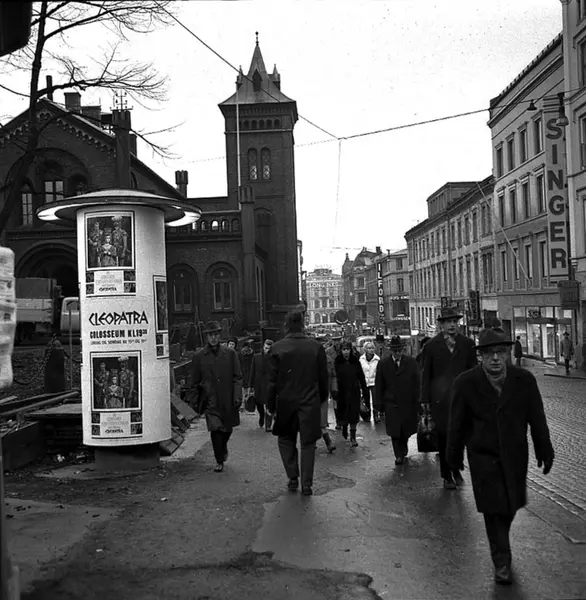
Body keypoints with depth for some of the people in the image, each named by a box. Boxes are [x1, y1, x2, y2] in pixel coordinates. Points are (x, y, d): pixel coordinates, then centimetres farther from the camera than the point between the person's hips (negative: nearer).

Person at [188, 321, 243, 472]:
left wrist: (237, 396, -7)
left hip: (228, 400, 2)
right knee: (215, 430, -9)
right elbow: (195, 381, 7)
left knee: (227, 429, 13)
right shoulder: (198, 356, 2)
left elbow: (237, 377, 3)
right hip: (210, 401, -2)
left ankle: (223, 447, 45)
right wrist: (194, 401, 5)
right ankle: (219, 461, 8)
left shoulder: (230, 354, 4)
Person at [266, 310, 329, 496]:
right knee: (307, 443, 10)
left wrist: (271, 405, 3)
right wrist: (322, 398, 17)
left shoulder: (277, 348, -9)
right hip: (310, 403, 1)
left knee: (286, 439, 19)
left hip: (286, 403, -1)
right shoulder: (316, 347, -4)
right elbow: (323, 378, 3)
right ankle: (306, 484, 12)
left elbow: (272, 380, -6)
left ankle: (293, 478, 19)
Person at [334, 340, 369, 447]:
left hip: (354, 392, 1)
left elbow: (361, 377, 2)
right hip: (342, 392, 0)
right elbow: (334, 377, -7)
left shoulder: (355, 361, -2)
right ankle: (344, 427, 39)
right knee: (343, 414, 9)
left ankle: (353, 437, 11)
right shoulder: (337, 362, -6)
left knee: (354, 414, 1)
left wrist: (365, 392, 0)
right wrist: (335, 392, -13)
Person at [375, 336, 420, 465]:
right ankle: (399, 455, 12)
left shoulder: (412, 363, -2)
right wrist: (379, 403, 0)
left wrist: (418, 401, -3)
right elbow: (379, 386, 3)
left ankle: (403, 450, 36)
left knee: (407, 430, 9)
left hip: (408, 402, 0)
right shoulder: (383, 364, 0)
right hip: (391, 403, 0)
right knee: (395, 432, -2)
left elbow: (417, 384, 0)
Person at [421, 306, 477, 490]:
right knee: (443, 437, 4)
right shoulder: (431, 345, 2)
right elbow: (426, 374, 4)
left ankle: (457, 470, 24)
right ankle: (446, 476, 17)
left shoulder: (467, 344, 6)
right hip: (440, 399, -1)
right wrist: (425, 399, 1)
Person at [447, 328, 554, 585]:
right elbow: (456, 423, -5)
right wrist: (453, 455, 4)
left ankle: (501, 541, 45)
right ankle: (501, 562, 16)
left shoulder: (524, 380, -11)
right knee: (493, 509, 1)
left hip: (515, 454, 2)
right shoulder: (465, 383, -15)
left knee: (511, 505, 16)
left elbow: (537, 419, -1)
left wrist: (545, 452, 6)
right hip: (483, 456, -2)